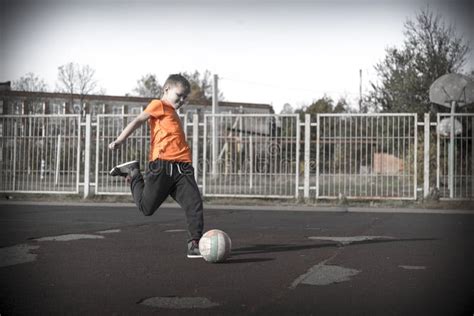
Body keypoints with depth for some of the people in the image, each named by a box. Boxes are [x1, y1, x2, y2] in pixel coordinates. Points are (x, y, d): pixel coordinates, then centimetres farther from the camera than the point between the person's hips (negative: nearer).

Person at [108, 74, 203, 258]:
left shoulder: (172, 114, 27)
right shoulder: (159, 105, 4)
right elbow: (138, 121, -7)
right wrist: (120, 140, -18)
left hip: (182, 168, 7)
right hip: (162, 165, -7)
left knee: (195, 204, -7)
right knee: (146, 207, -1)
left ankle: (194, 243, -3)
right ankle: (133, 174, 22)